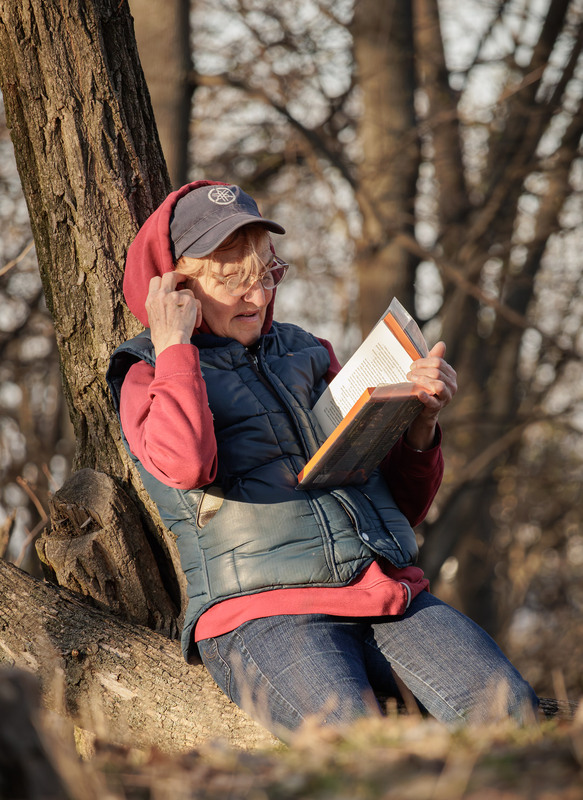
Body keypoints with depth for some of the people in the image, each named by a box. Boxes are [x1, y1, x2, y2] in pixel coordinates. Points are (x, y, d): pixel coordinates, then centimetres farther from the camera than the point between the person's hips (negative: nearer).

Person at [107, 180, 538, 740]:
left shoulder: (307, 355, 26)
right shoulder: (148, 374, 12)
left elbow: (403, 505, 27)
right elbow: (184, 463, -16)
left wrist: (420, 422, 7)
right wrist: (174, 344, -2)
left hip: (392, 592, 5)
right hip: (261, 612, -4)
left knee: (507, 710, -24)